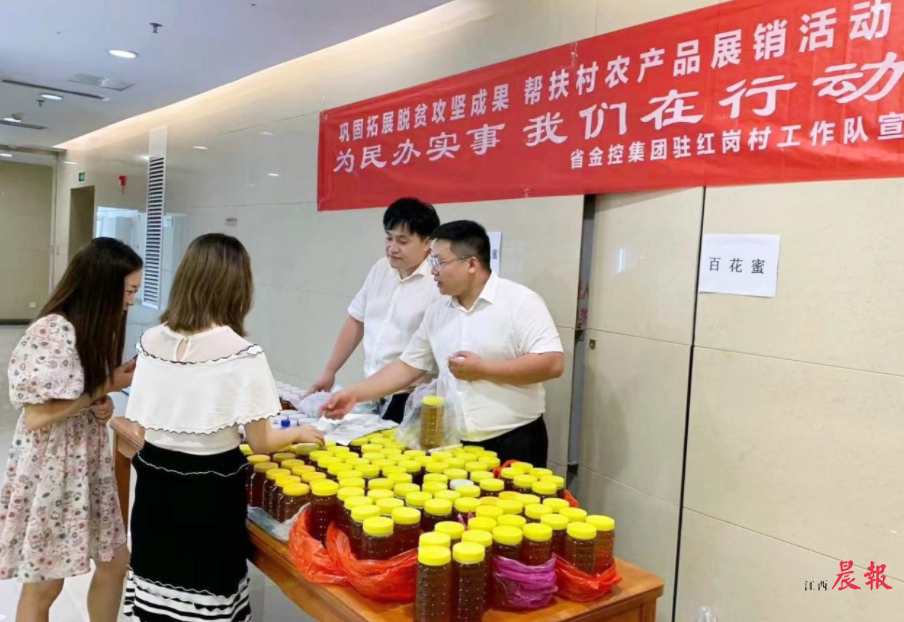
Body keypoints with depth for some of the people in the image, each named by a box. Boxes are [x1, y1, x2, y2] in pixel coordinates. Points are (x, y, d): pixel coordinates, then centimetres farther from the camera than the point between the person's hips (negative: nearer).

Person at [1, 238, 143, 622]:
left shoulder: (94, 327, 5)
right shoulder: (51, 333, -23)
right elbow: (36, 417, -23)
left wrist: (104, 404, -5)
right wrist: (107, 388, -19)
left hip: (89, 465, 8)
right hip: (51, 470, -8)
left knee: (115, 561, 14)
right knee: (44, 584, 7)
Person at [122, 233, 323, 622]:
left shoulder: (151, 341, -1)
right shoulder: (242, 354, -17)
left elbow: (136, 425, 6)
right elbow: (260, 443, -11)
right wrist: (298, 433, 8)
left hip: (154, 479, 6)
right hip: (208, 488, -5)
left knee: (156, 583, 18)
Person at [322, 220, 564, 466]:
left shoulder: (519, 302, -11)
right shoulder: (437, 311, 8)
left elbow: (552, 363, -18)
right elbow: (407, 366, 12)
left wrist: (483, 370, -18)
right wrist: (355, 394, 4)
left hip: (514, 444, -5)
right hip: (455, 444, 5)